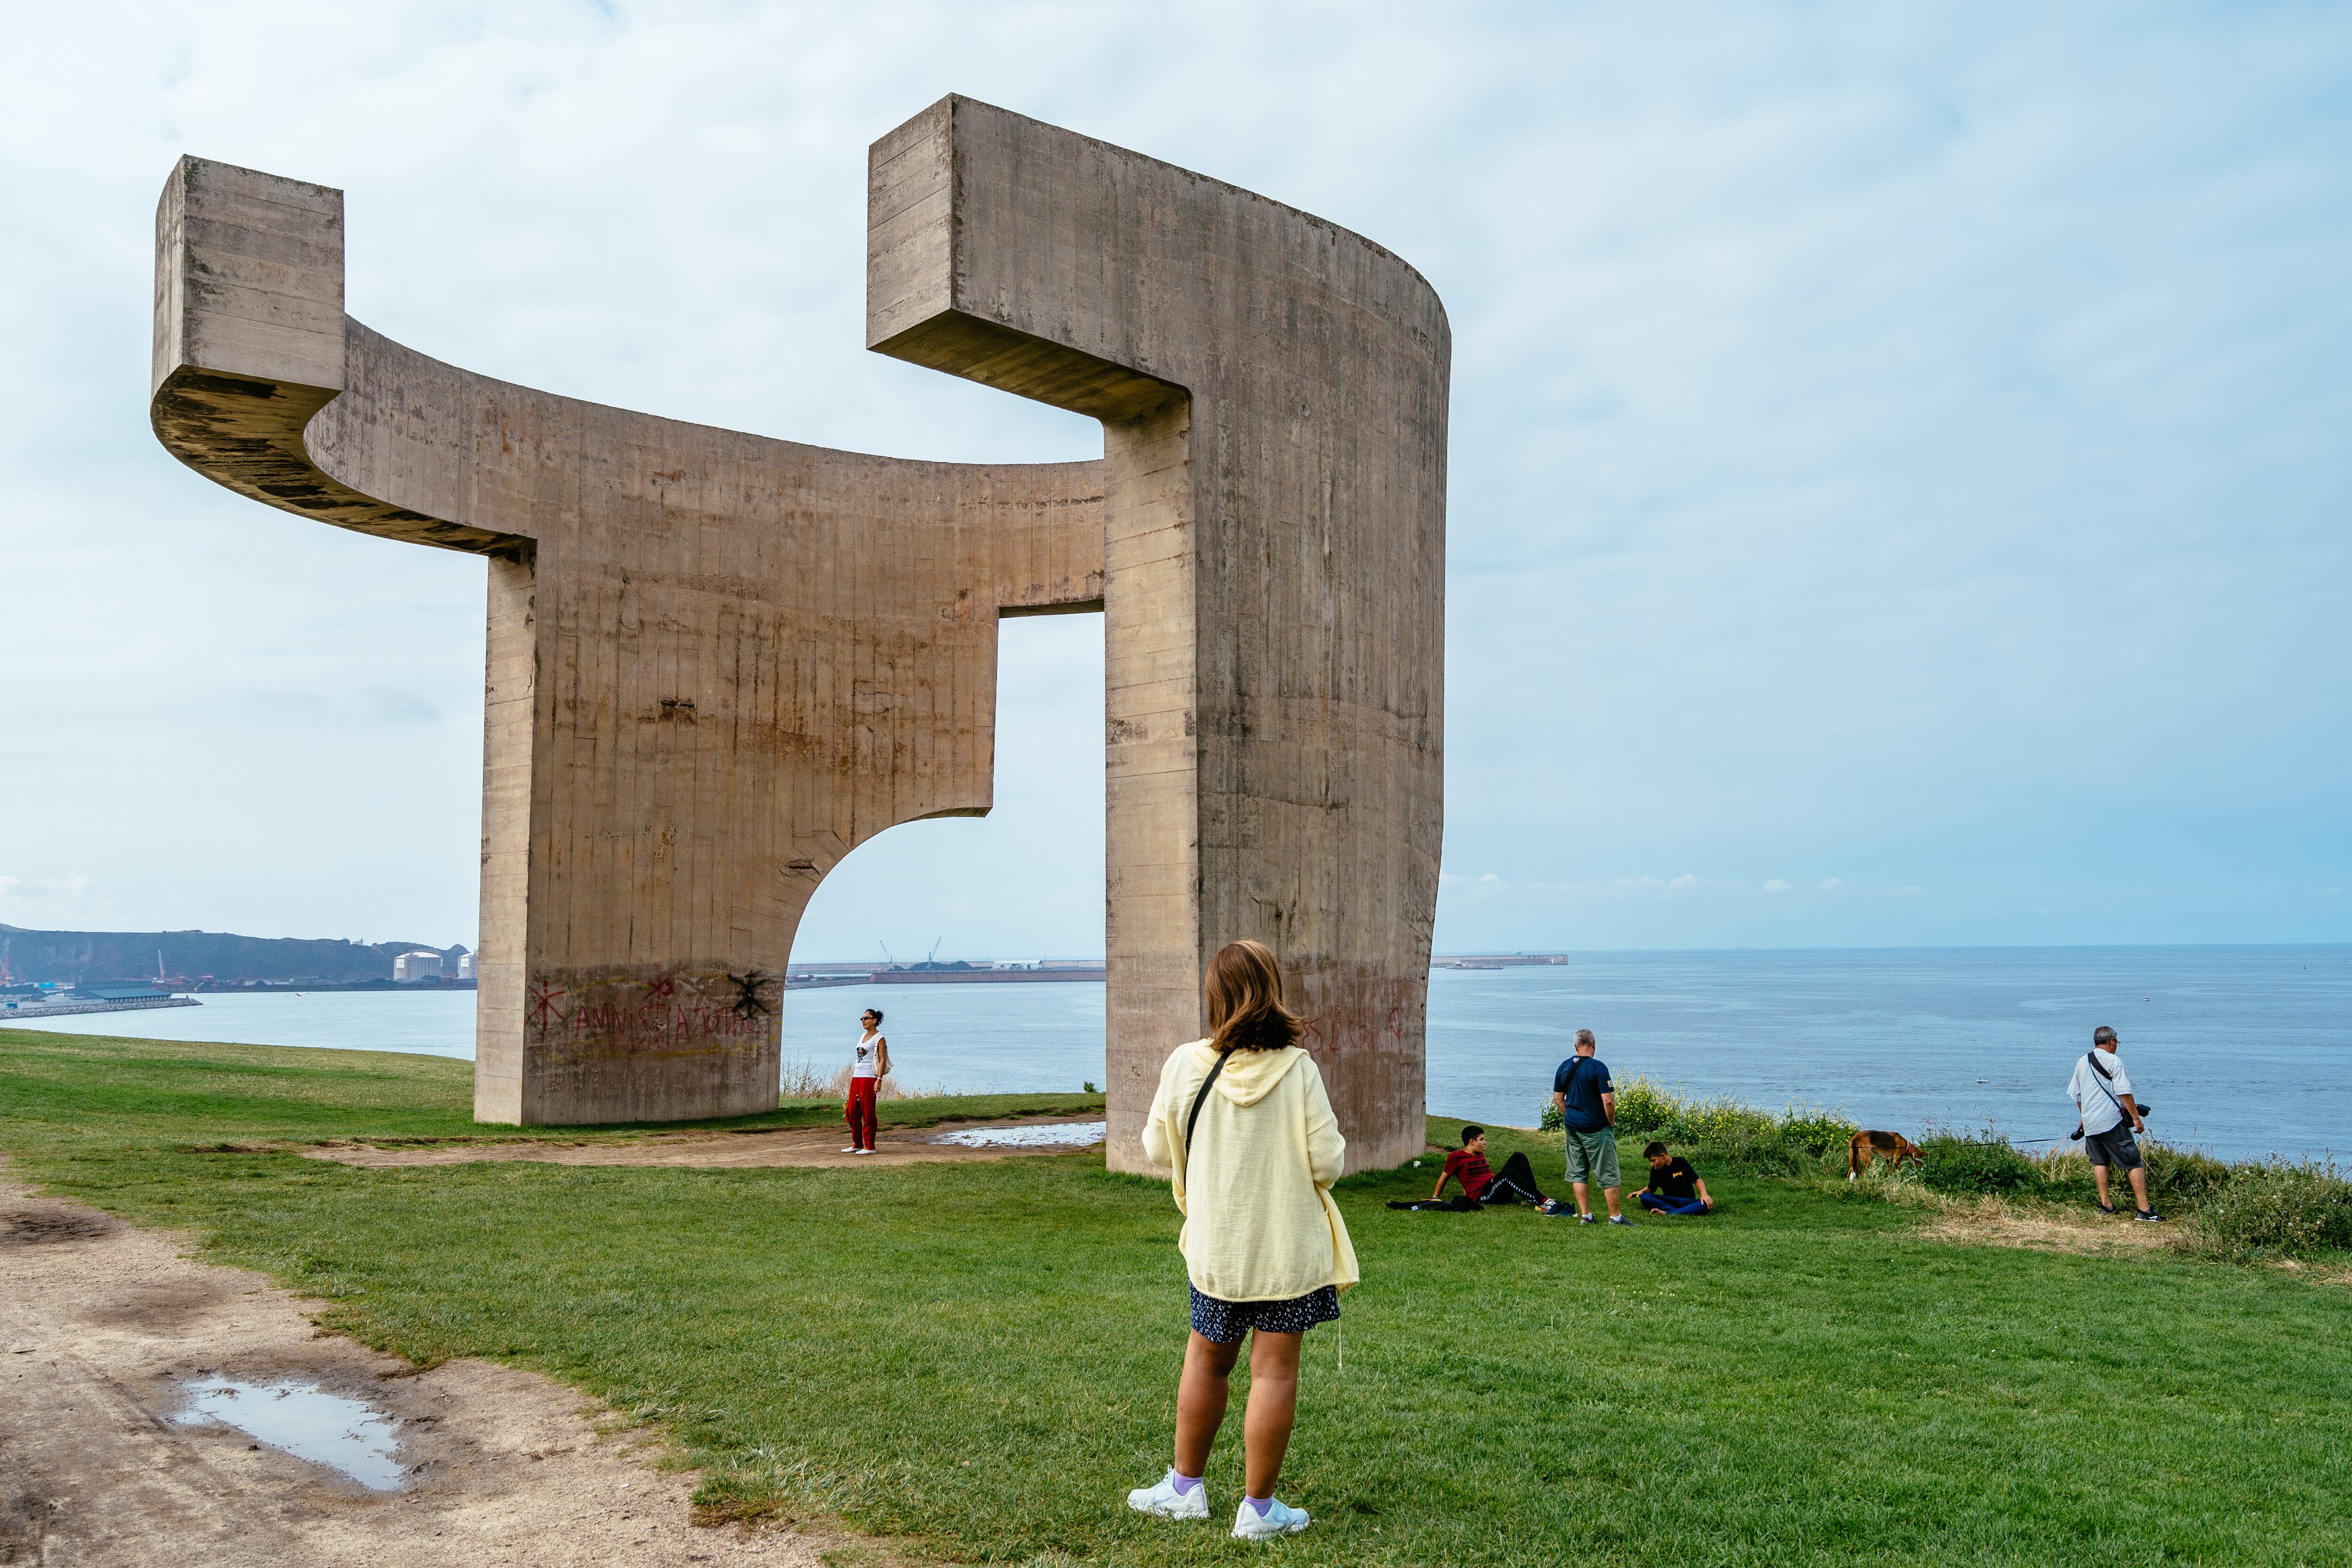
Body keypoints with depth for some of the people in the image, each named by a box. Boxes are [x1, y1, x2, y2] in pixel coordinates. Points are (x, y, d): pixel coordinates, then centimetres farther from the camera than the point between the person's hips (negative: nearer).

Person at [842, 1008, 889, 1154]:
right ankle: (857, 1144, 19)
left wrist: (879, 1080, -20)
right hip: (856, 1077, 8)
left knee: (868, 1112, -5)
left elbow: (883, 1060, -12)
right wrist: (853, 1077, 19)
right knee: (852, 1111, 8)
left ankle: (869, 1146, 1)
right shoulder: (863, 1036, 18)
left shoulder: (879, 1039, -6)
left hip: (869, 1078, -8)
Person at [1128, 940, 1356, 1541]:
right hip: (1287, 1247, -2)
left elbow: (1158, 1150, 3)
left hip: (1216, 1244, 2)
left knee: (1207, 1357, 19)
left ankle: (1185, 1487, 30)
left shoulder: (1185, 1065, -9)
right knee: (1275, 1368, 6)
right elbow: (1326, 1163, -12)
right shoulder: (1297, 1069, -15)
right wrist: (1332, 1140, 11)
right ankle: (1258, 1507, 13)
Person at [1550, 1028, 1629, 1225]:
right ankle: (1615, 1217, 6)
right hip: (1596, 1129, -6)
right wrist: (1612, 1122, -4)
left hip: (1572, 1127, 6)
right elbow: (1608, 1100, -19)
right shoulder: (1598, 1067, -15)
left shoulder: (1564, 1067, 5)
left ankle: (1585, 1215, 12)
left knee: (1578, 1173, 12)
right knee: (1608, 1174, 2)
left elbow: (1558, 1098, 10)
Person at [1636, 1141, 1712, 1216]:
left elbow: (1697, 1181, -6)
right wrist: (1643, 1191, -7)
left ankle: (1667, 1213, -43)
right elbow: (1651, 1188, 15)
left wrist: (1704, 1195, -24)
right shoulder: (1655, 1170, 2)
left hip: (1687, 1202, -2)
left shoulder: (1681, 1163, -7)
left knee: (1706, 1204, -35)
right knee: (1645, 1198, -26)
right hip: (1668, 1202, 2)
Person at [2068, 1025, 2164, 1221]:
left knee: (2100, 1162, 16)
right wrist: (2136, 1117, -8)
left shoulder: (2082, 1063, 14)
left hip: (2090, 1123, 6)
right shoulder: (2113, 1061, -6)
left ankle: (2106, 1204, 11)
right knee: (2135, 1164, -4)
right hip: (2111, 1122, -6)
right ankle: (2143, 1209, -10)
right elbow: (2124, 1093, -12)